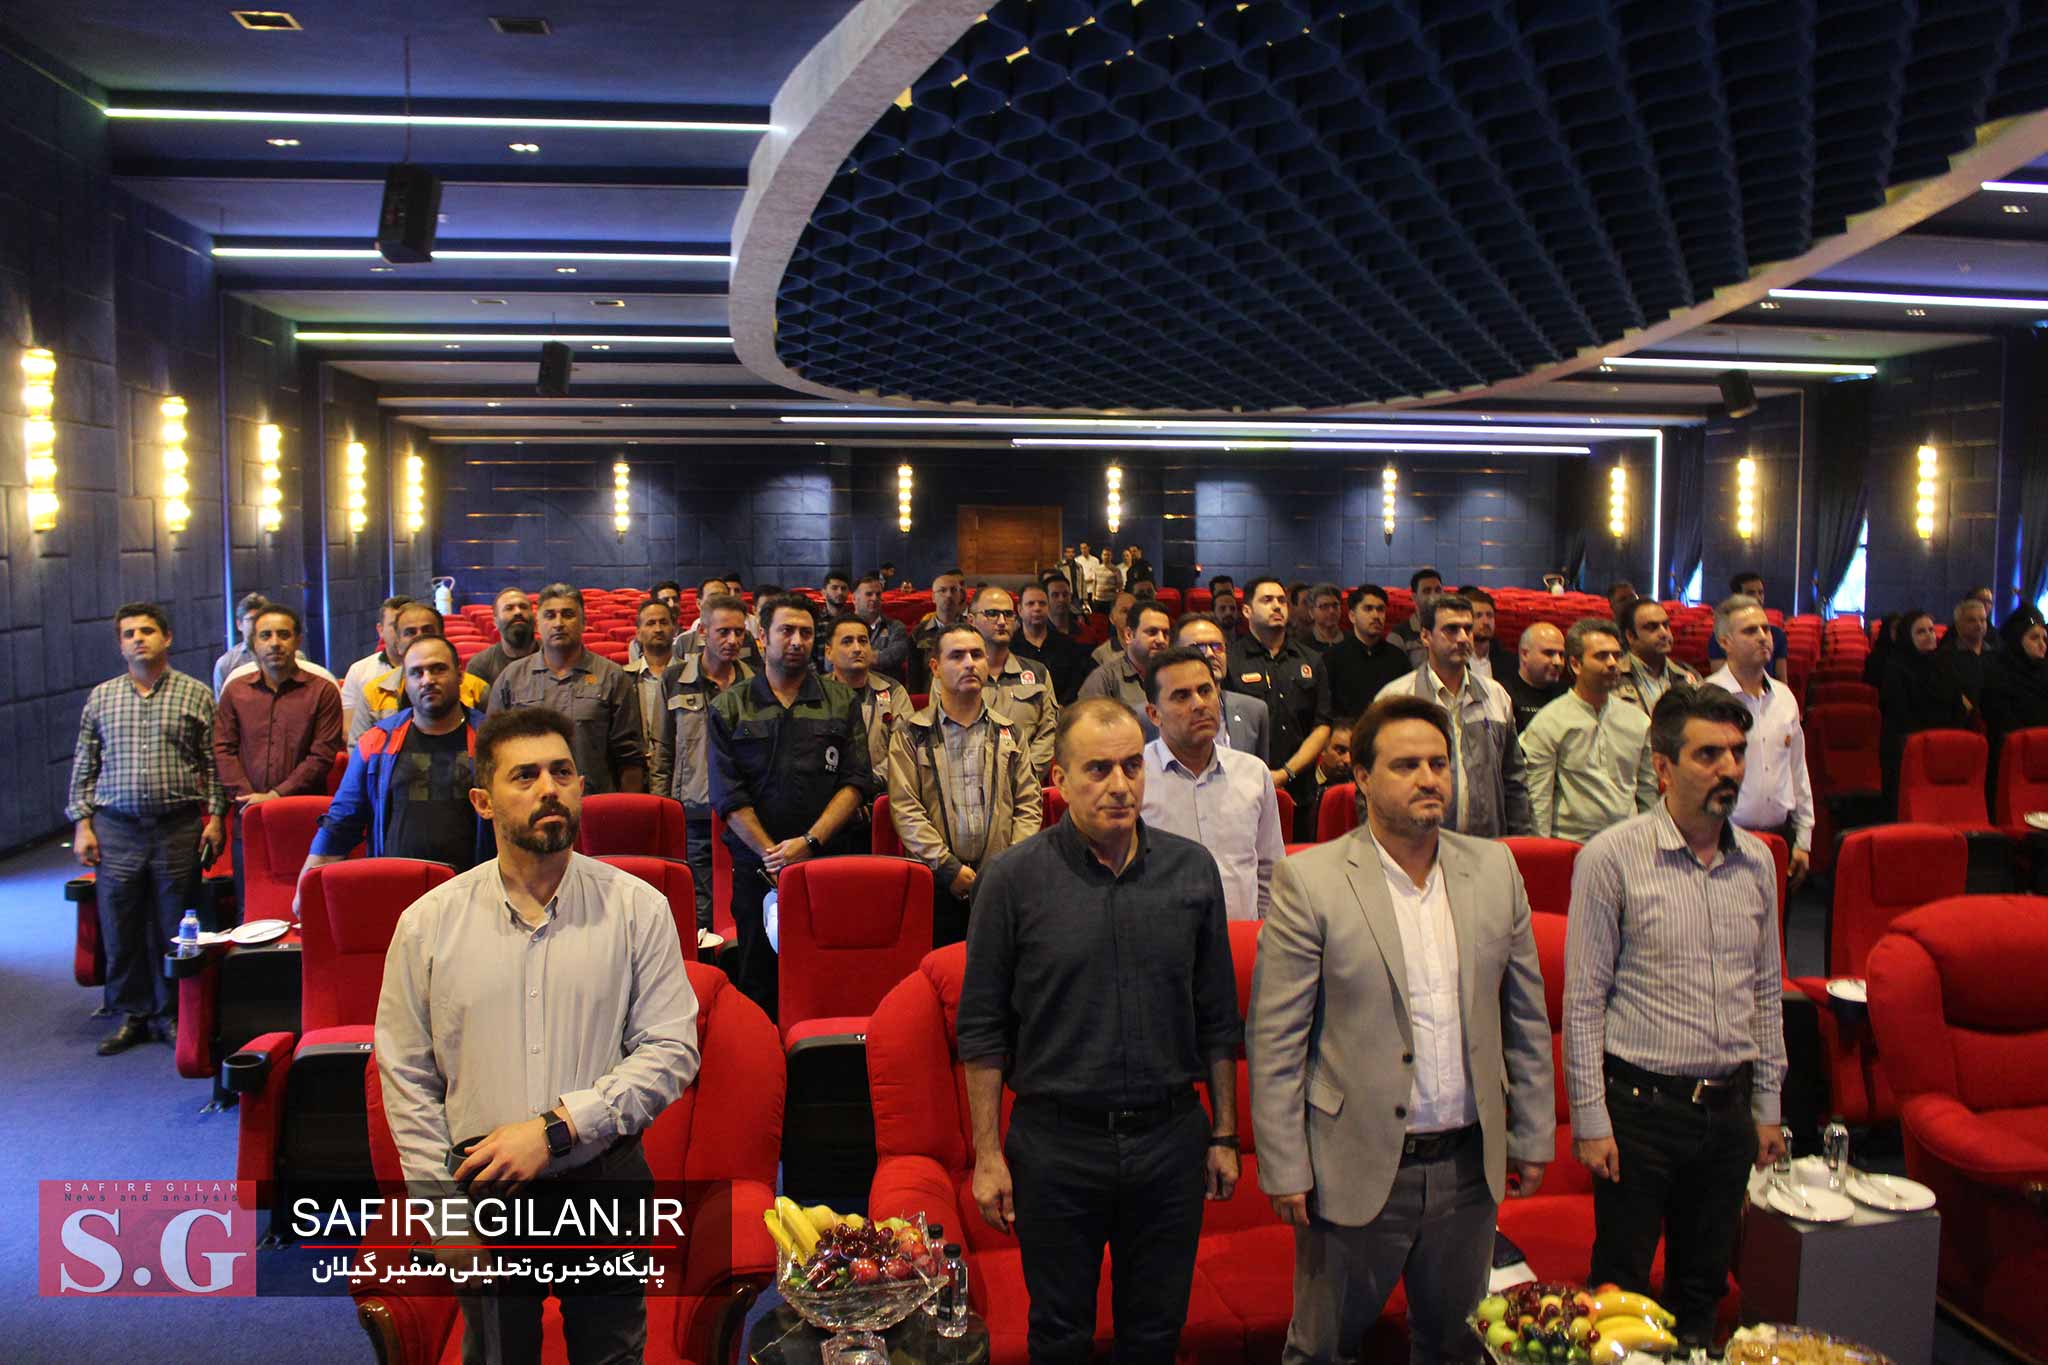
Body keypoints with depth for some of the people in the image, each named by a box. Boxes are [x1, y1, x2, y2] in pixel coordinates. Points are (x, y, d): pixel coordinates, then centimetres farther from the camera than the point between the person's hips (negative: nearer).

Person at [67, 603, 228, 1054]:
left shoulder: (196, 694, 4)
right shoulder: (101, 697, 10)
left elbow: (213, 763, 5)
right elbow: (83, 765, 11)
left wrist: (215, 816, -2)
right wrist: (82, 822, 4)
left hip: (179, 828, -2)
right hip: (116, 829, 2)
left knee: (174, 928, 4)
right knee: (119, 927, 5)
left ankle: (173, 1014, 18)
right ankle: (131, 1016, 19)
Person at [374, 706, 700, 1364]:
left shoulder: (638, 908, -5)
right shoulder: (428, 924, -2)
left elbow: (671, 1051, -9)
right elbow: (405, 1079, 2)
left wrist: (557, 1127, -18)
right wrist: (444, 1209, -2)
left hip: (604, 1191, 0)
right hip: (484, 1196, 1)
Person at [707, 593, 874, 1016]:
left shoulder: (842, 701, 9)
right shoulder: (729, 708, 7)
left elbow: (857, 782, 1)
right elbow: (728, 795, 0)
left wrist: (809, 843, -11)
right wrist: (772, 855, -10)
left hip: (831, 860, 0)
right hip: (757, 868, 0)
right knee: (758, 984, 5)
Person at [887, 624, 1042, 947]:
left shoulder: (1011, 732, 15)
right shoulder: (911, 735, 5)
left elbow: (1029, 804, 11)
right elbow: (904, 808, -3)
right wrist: (948, 867, -11)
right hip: (939, 884, -2)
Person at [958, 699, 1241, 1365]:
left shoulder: (1192, 870, 0)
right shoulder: (1013, 879, -8)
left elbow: (1217, 1016, 6)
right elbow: (983, 1028, -4)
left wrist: (1224, 1135, 7)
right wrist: (988, 1155, -4)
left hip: (1170, 1140, 2)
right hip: (1055, 1146, -2)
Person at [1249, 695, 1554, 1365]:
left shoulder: (1495, 868, 2)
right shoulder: (1309, 880, -11)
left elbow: (1526, 1014, 10)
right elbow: (1274, 1040, -10)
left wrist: (1533, 1136, 9)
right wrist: (1284, 1169, -10)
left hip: (1468, 1165, 4)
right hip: (1356, 1169, -4)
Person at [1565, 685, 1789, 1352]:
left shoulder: (1756, 861, 5)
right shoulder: (1611, 858, -11)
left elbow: (1766, 991, 14)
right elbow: (1582, 1001, -9)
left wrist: (1767, 1106, 13)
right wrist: (1591, 1120, -10)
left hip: (1729, 1109, 5)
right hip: (1640, 1104, -4)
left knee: (1704, 1285, 17)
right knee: (1621, 1287, 7)